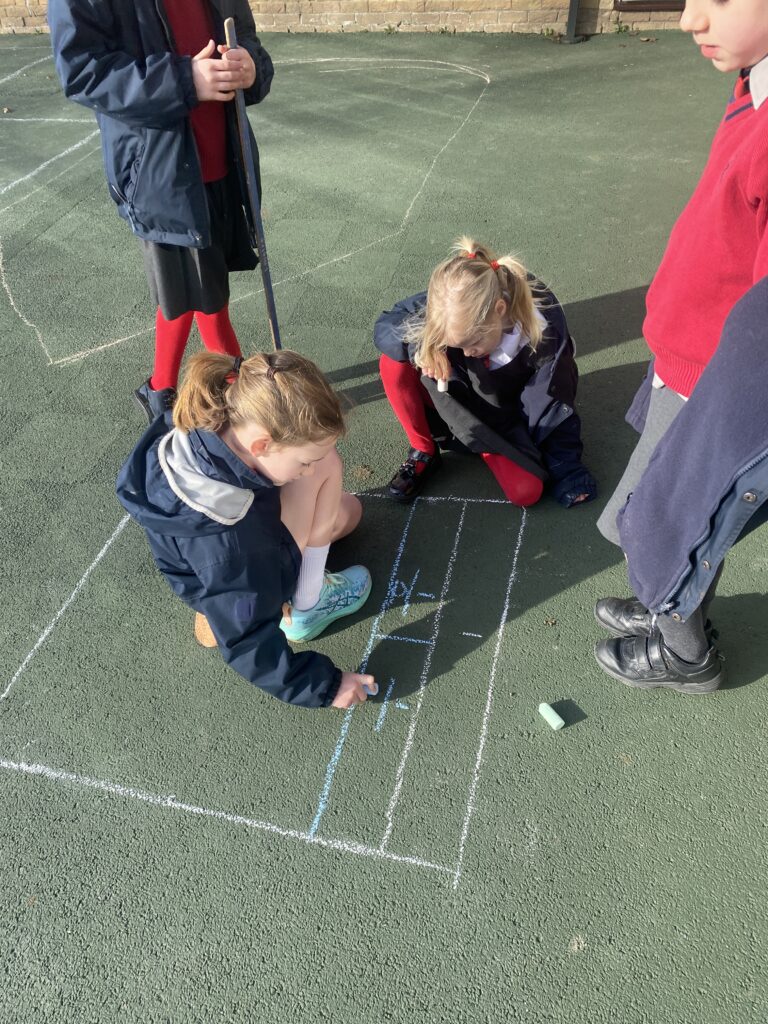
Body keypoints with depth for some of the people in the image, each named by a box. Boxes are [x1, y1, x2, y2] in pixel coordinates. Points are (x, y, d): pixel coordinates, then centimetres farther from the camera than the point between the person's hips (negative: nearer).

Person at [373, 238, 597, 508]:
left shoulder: (544, 333, -31)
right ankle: (423, 454, -5)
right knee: (393, 365, -25)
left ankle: (483, 448, 7)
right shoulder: (451, 307, -27)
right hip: (455, 401, 2)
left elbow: (554, 409, -19)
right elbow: (384, 326, -18)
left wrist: (566, 468, -14)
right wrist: (419, 347, -39)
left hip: (504, 419, -2)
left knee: (526, 491, -25)